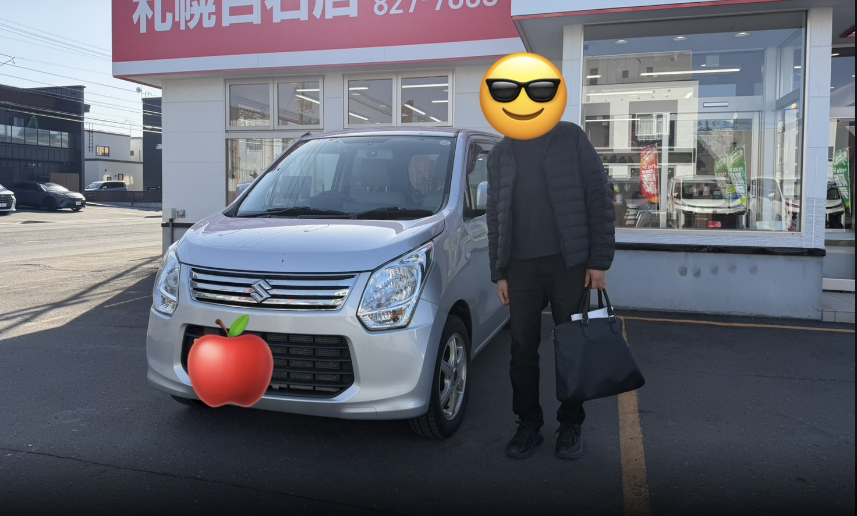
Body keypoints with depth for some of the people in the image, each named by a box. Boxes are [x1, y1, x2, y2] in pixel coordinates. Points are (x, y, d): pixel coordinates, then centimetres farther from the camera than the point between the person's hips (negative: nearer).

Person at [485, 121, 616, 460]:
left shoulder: (571, 138, 1)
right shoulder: (499, 155, 12)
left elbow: (599, 199, -3)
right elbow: (495, 217, 13)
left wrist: (600, 261, -8)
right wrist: (499, 273, 7)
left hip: (569, 263, -3)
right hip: (521, 267, 3)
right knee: (523, 349, 5)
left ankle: (571, 426, 21)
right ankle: (529, 425, 20)